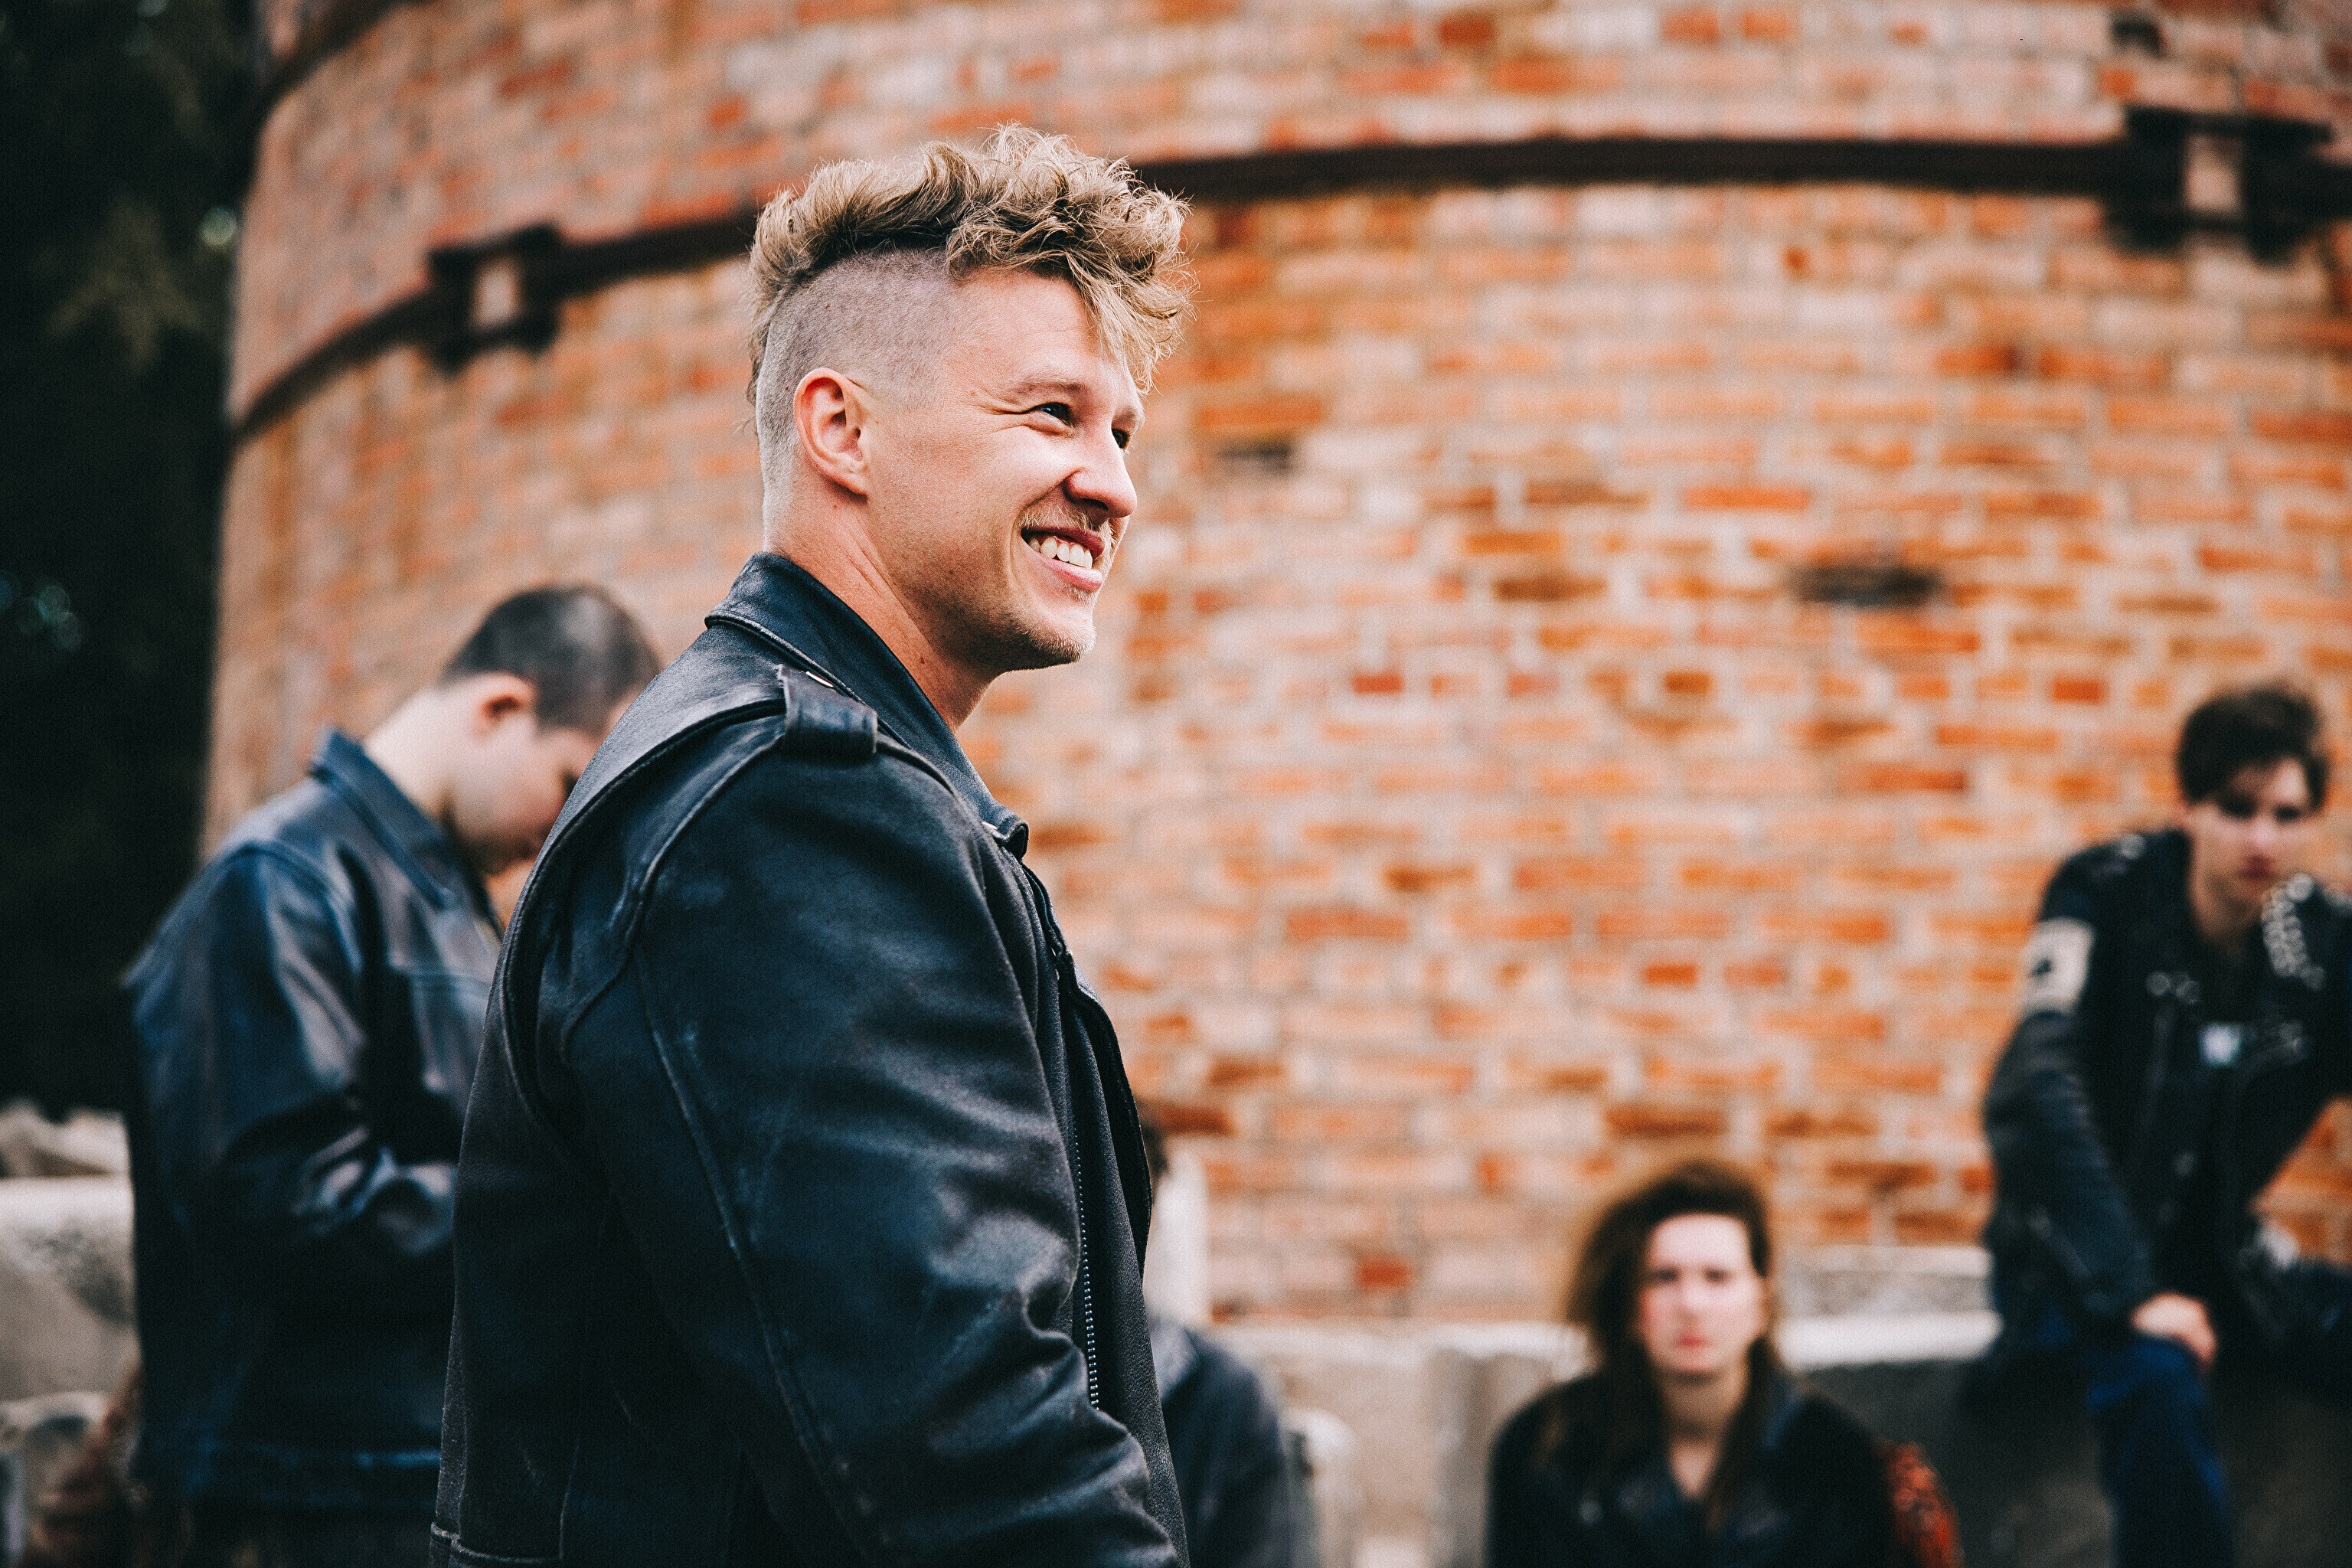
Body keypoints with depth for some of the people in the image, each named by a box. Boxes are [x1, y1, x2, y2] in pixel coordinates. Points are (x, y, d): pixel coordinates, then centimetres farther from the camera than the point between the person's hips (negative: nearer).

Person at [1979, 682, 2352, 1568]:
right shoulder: (2108, 897, -18)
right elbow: (2032, 1095, -28)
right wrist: (2128, 1293, -35)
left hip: (2219, 1253, 5)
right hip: (2075, 1254, -5)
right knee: (2158, 1382, -35)